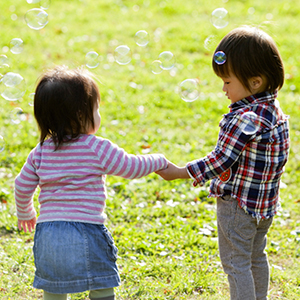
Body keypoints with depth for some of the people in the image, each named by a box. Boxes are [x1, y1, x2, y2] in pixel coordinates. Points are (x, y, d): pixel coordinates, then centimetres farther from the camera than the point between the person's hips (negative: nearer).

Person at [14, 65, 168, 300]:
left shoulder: (41, 152, 7)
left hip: (47, 234, 5)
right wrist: (159, 161, 19)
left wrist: (25, 214, 33)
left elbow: (22, 186, 14)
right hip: (85, 231, -5)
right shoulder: (98, 149, -7)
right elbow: (133, 167, -1)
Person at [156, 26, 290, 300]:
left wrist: (179, 173, -18)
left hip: (239, 204, -9)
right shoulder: (274, 111, 1)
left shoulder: (247, 119, -27)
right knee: (256, 257, 23)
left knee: (235, 263, 2)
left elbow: (221, 160, -25)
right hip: (265, 204, 9)